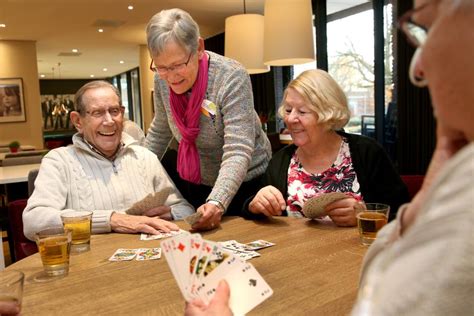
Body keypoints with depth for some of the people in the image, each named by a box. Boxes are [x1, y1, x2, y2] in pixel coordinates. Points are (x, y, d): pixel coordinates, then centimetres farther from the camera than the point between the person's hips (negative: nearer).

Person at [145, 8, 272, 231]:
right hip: (196, 181, 5)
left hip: (244, 182, -4)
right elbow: (159, 132, 7)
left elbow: (237, 153, -33)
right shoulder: (162, 80, -10)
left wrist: (217, 202, -47)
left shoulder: (232, 78, -27)